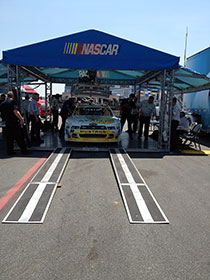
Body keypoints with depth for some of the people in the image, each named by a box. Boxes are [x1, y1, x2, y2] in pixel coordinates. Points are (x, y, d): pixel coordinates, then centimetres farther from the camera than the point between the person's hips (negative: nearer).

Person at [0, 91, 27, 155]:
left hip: (7, 124, 6)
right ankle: (24, 150, 7)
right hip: (15, 123, -6)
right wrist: (21, 119, -20)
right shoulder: (12, 102, -10)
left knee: (9, 138, 11)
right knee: (19, 138, 1)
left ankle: (10, 151, 13)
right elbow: (15, 111, -23)